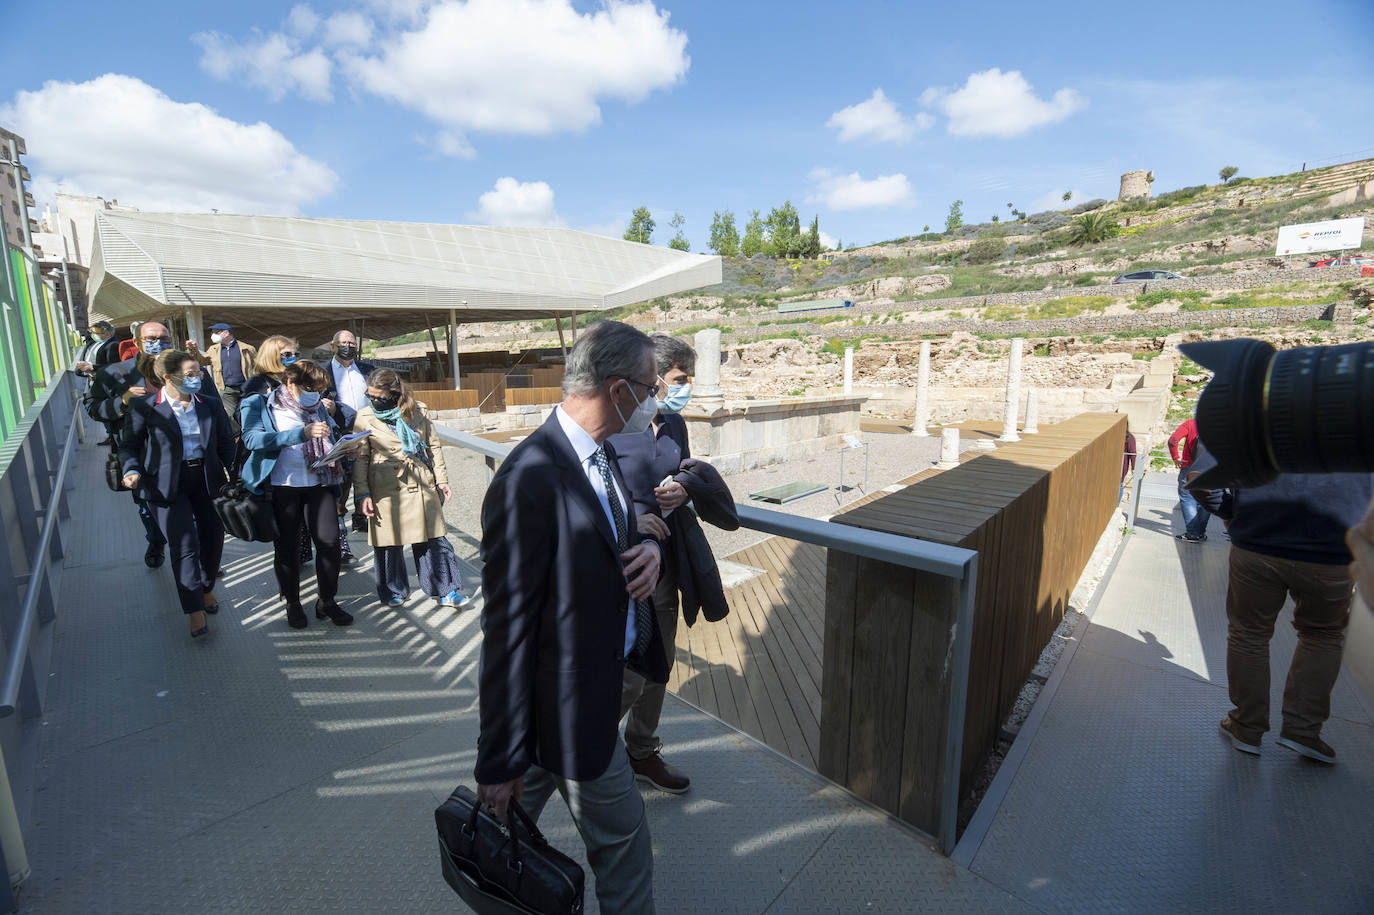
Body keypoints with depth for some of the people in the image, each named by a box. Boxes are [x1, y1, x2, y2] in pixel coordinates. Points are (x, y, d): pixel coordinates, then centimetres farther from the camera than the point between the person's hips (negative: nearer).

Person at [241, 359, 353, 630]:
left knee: (329, 541, -2)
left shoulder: (318, 407, 14)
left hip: (319, 483, 3)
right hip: (282, 485, -3)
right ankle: (292, 604, 25)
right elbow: (252, 439, -17)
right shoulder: (259, 404, 1)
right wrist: (302, 433, -27)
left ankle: (327, 601, 14)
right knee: (287, 547, 6)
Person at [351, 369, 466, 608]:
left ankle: (445, 590, 13)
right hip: (386, 490, -1)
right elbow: (360, 459, 2)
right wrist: (363, 494, -5)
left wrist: (441, 480, 7)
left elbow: (434, 446, 11)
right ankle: (393, 592, 27)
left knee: (432, 537, 3)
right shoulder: (364, 417, 1)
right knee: (388, 543, 7)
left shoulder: (414, 413, 4)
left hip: (421, 487, 1)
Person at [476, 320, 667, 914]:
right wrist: (501, 760, -15)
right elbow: (507, 628, -24)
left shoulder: (600, 452, -1)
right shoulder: (530, 481, -29)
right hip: (570, 702, -9)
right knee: (622, 837, 14)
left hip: (604, 676, 9)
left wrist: (647, 548, -9)